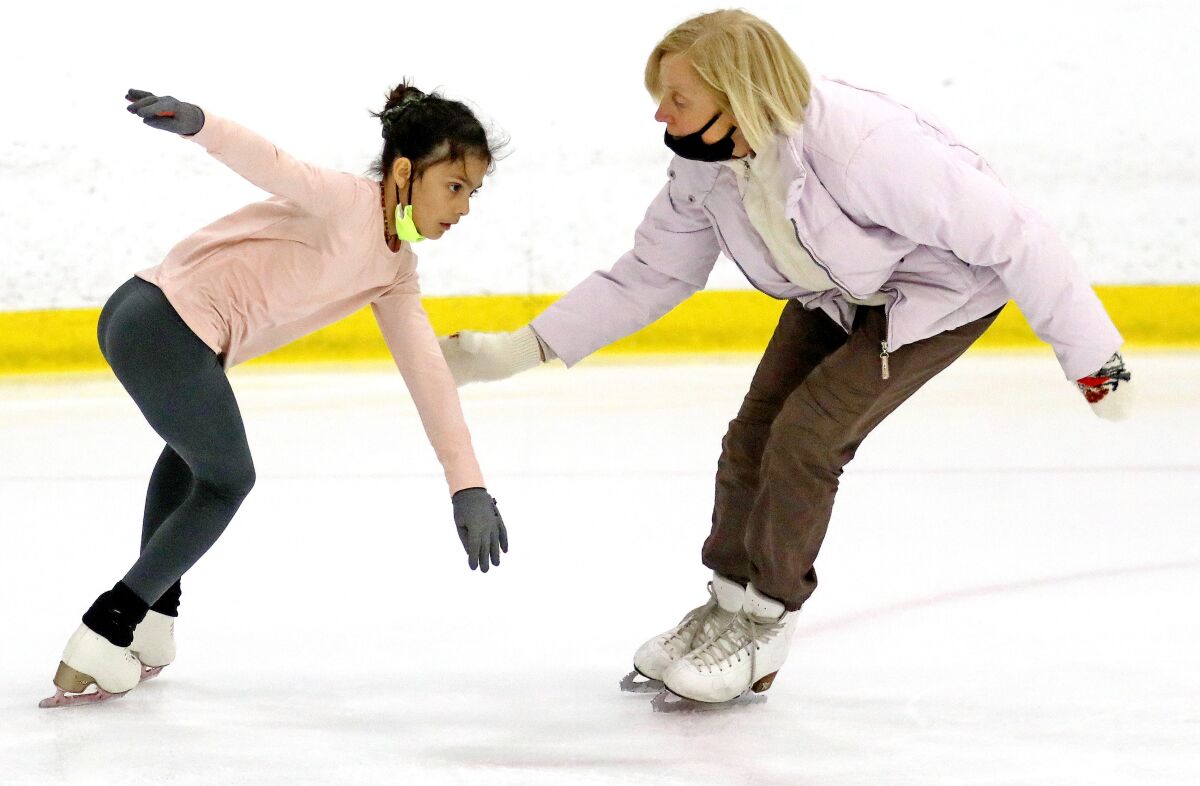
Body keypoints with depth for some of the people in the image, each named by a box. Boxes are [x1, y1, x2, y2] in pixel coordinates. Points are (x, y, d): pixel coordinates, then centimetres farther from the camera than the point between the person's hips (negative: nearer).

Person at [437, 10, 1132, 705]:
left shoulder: (863, 146, -41)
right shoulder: (703, 166, -18)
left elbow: (1011, 236, -33)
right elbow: (651, 274, -3)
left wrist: (1091, 355, -26)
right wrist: (522, 350, -10)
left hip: (941, 293, -7)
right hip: (833, 294, 7)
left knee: (805, 436, -15)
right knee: (754, 435, -1)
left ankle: (764, 623, 5)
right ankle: (729, 603, 21)